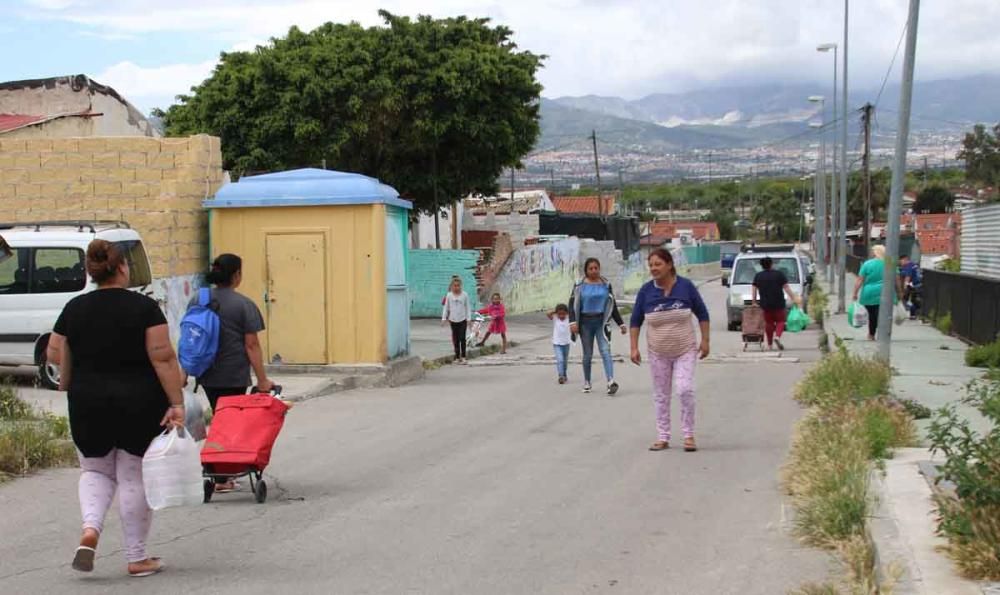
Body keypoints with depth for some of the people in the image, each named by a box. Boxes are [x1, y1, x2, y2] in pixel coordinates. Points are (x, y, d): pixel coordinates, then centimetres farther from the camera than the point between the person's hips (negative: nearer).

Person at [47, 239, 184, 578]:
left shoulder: (74, 309, 1)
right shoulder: (144, 307, -9)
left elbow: (56, 355, 5)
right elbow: (163, 358, -14)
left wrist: (70, 387, 22)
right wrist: (177, 403, -12)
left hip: (88, 406, 3)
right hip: (140, 405, -2)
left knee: (96, 471, 20)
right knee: (135, 477, 6)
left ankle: (90, 528, -5)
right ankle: (137, 559, 11)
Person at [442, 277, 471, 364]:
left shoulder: (464, 295, -1)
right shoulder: (449, 295, 1)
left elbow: (467, 307, 4)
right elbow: (446, 307, 6)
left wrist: (468, 318, 0)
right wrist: (444, 318, 1)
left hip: (462, 320, -1)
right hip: (453, 320, 1)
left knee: (462, 338, -7)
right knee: (456, 340, 6)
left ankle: (463, 357, 1)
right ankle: (457, 357, 12)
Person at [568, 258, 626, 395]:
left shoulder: (606, 285, 7)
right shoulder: (580, 286, 1)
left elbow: (612, 305, 13)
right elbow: (573, 305, -4)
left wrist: (621, 324, 12)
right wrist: (573, 322, -18)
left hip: (601, 322, 0)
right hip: (585, 323, 0)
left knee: (605, 350, -14)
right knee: (588, 354, 7)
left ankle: (611, 382, -26)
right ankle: (587, 383, 21)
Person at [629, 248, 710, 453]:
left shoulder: (686, 286, -9)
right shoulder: (646, 291, -6)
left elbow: (702, 314, 2)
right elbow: (636, 321, 3)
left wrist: (705, 340, -1)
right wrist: (634, 347, -2)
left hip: (685, 350, -2)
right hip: (658, 353, 2)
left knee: (685, 390, -14)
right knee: (661, 396, 7)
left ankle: (689, 435, -1)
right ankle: (663, 437, 17)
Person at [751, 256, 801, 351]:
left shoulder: (758, 276, 6)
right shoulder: (779, 274, -2)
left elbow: (754, 290, 6)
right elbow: (786, 288, -4)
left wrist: (753, 302, 11)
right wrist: (794, 298, 1)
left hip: (765, 304, 3)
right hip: (779, 304, -3)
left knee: (768, 322, 12)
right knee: (780, 321, 9)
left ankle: (770, 345, 12)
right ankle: (777, 336, -17)